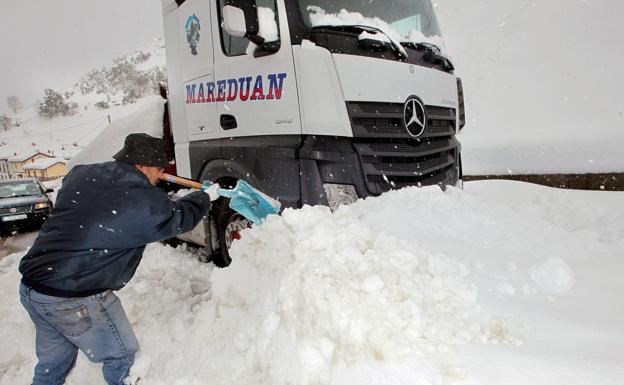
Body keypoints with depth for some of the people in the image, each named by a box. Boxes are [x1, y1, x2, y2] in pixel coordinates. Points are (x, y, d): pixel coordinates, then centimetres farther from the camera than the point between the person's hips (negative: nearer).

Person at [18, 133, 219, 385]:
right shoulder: (145, 201, -16)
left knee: (54, 361, 26)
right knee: (122, 354, 14)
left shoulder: (80, 175, 3)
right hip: (75, 300, -8)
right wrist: (206, 196, 19)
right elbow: (181, 218, 1)